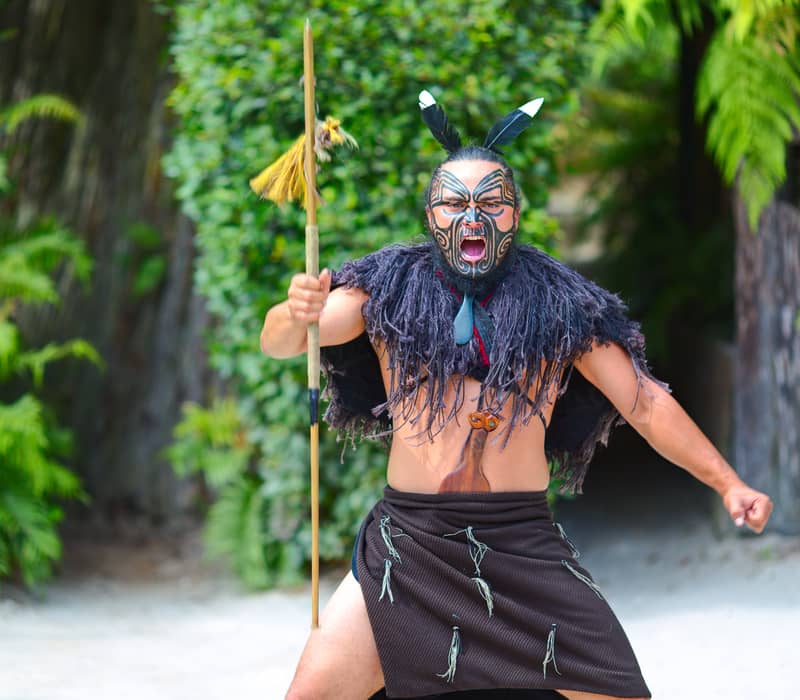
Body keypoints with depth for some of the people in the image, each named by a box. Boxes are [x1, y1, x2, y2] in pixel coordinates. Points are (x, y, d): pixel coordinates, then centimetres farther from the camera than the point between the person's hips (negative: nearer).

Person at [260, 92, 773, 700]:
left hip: (525, 542, 1)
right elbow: (279, 342, -6)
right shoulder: (389, 289, 2)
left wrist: (727, 482, -3)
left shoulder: (557, 301, 3)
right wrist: (296, 316, -30)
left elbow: (645, 401, 6)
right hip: (409, 539, 0)